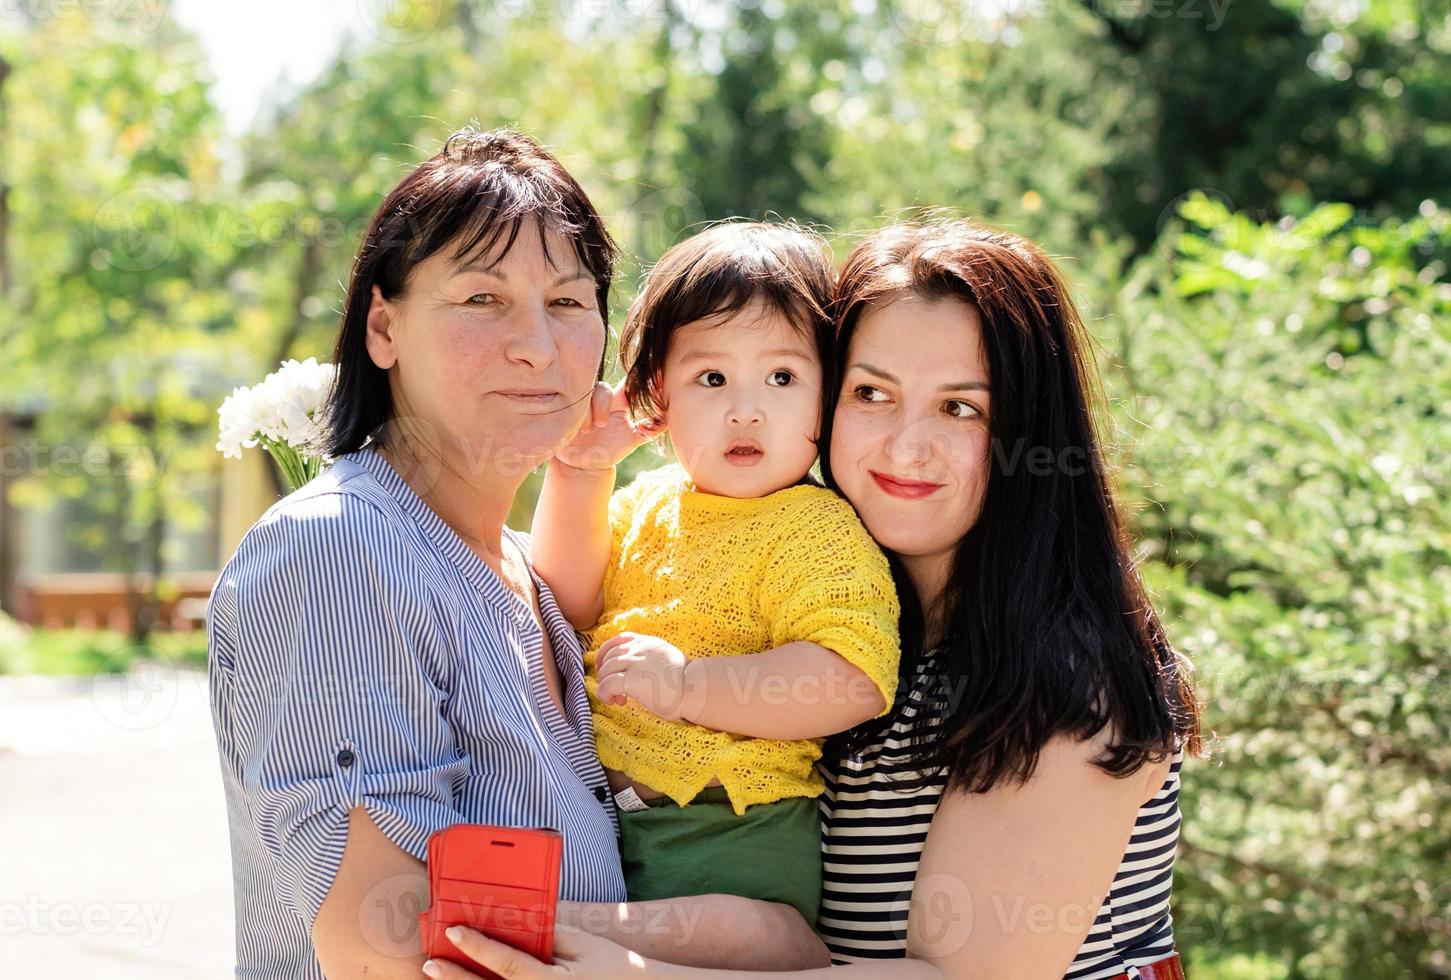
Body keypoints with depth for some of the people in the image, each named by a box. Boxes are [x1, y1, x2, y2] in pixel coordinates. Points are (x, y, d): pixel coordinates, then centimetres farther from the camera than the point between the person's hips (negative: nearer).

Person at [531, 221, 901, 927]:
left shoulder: (818, 530, -9)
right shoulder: (645, 506, 14)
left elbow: (854, 681, -22)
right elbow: (566, 604, 8)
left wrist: (691, 684, -28)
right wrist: (579, 473, 0)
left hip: (727, 843, -6)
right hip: (593, 811, 7)